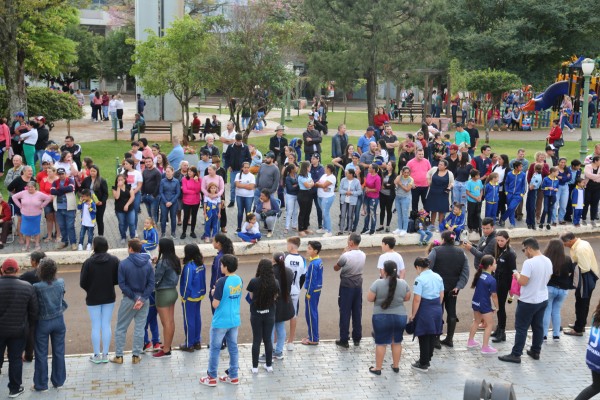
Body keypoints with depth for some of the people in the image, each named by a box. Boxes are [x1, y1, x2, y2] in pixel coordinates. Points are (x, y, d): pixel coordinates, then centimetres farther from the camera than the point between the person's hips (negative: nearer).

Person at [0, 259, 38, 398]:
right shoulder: (27, 287, -9)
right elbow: (34, 311, -2)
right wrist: (28, 325, 12)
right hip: (19, 330, 1)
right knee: (15, 359, 11)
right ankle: (15, 389, 19)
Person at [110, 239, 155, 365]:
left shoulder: (123, 264, -11)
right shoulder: (148, 264, -2)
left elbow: (122, 284, -13)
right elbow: (151, 283, -7)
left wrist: (134, 298, -10)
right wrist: (142, 299, -12)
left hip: (128, 299, -2)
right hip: (143, 299, 3)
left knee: (121, 328, 11)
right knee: (140, 328, 10)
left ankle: (118, 356, 13)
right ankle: (136, 356, 12)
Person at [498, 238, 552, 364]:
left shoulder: (529, 263, -24)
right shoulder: (548, 261, 2)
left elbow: (522, 282, -24)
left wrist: (518, 275, -5)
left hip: (528, 301, -8)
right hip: (543, 299, 8)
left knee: (521, 328, 0)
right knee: (538, 326, 17)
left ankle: (516, 355, 5)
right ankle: (536, 351, 27)